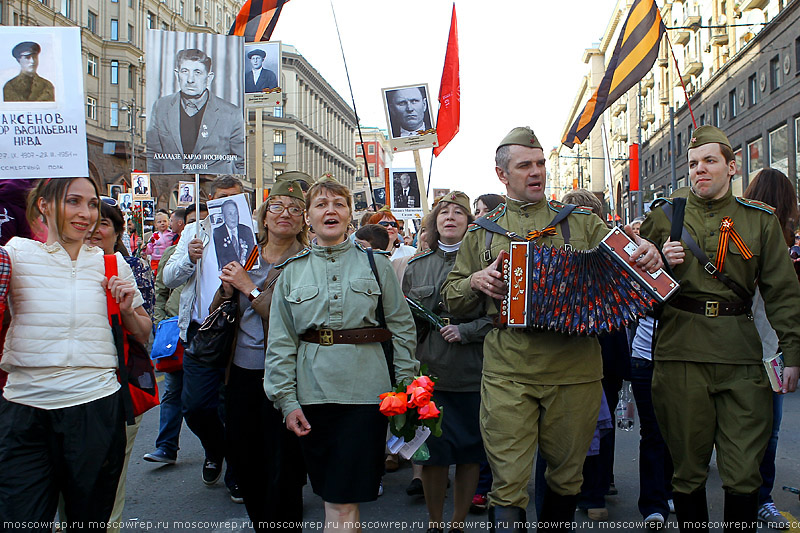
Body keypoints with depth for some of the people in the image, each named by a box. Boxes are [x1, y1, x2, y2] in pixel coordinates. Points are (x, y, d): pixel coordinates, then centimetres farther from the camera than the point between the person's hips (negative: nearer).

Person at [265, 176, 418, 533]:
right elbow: (281, 343, 8)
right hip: (312, 393, 2)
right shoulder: (293, 272, 10)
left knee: (342, 502, -5)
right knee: (332, 497, 9)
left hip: (364, 390, -2)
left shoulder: (376, 264, 7)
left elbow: (402, 327, 6)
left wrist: (407, 385, 0)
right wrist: (286, 400, 0)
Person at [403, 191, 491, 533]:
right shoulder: (417, 266, 11)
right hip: (429, 370, 1)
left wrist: (465, 331, -14)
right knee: (432, 450, 2)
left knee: (469, 451, 6)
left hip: (471, 372, -1)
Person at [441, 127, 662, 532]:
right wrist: (476, 281, -4)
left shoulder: (582, 222, 12)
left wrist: (645, 255, -14)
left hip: (575, 370, 1)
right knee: (508, 484, -4)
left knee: (566, 476, 14)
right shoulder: (482, 233, 13)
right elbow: (451, 299, 16)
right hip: (508, 374, -1)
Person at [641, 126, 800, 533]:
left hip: (741, 356, 1)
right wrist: (660, 262, -8)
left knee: (744, 476, 1)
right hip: (680, 354, 0)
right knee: (688, 468, 7)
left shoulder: (760, 220, 11)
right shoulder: (665, 216, 9)